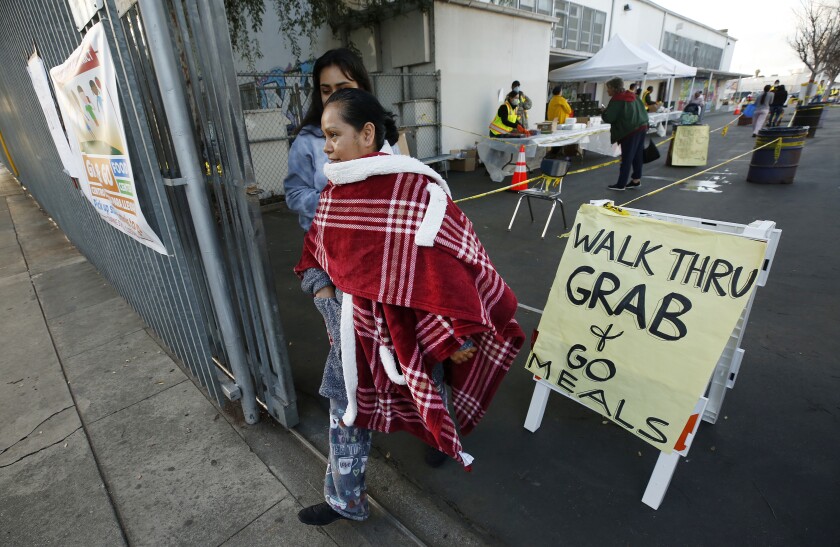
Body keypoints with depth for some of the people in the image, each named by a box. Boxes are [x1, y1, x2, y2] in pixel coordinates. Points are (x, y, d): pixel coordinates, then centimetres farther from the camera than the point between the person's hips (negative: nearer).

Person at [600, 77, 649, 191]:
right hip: (642, 128, 9)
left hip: (629, 131, -9)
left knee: (626, 158, -5)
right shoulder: (632, 96, 15)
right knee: (637, 156, 14)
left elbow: (608, 118, -15)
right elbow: (642, 110, 22)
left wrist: (603, 113, 4)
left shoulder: (616, 100, -12)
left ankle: (621, 184, 0)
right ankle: (637, 179, 21)